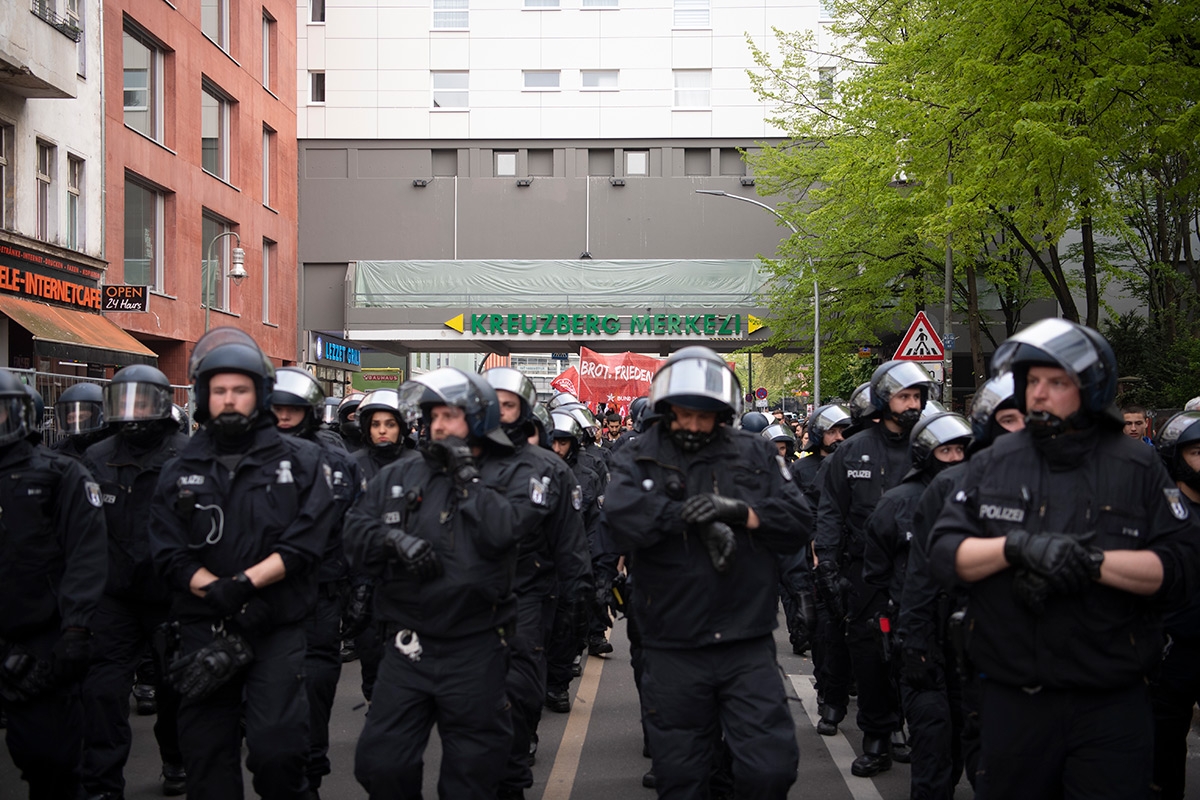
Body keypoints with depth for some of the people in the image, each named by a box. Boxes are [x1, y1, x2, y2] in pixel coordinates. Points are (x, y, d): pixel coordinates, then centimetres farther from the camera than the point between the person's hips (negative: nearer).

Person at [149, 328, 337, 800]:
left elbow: (303, 544, -8)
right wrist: (217, 591, -17)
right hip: (204, 631, 3)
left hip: (277, 631, -2)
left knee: (277, 751, -10)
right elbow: (170, 555, -1)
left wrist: (243, 584, -21)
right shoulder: (180, 472, 8)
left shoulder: (300, 462, 2)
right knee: (206, 755, 8)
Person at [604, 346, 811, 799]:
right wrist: (690, 513, -21)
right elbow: (621, 516, -17)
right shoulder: (639, 459, 3)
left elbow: (798, 523, -1)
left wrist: (744, 514, -16)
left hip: (748, 646, 0)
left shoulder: (757, 455, 8)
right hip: (673, 651, 0)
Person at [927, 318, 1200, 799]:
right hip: (1011, 701, 2)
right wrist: (1016, 547, -19)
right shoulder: (993, 465, 7)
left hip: (1111, 708, -2)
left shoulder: (1137, 468, 1)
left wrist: (1090, 562, -21)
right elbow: (944, 553, -1)